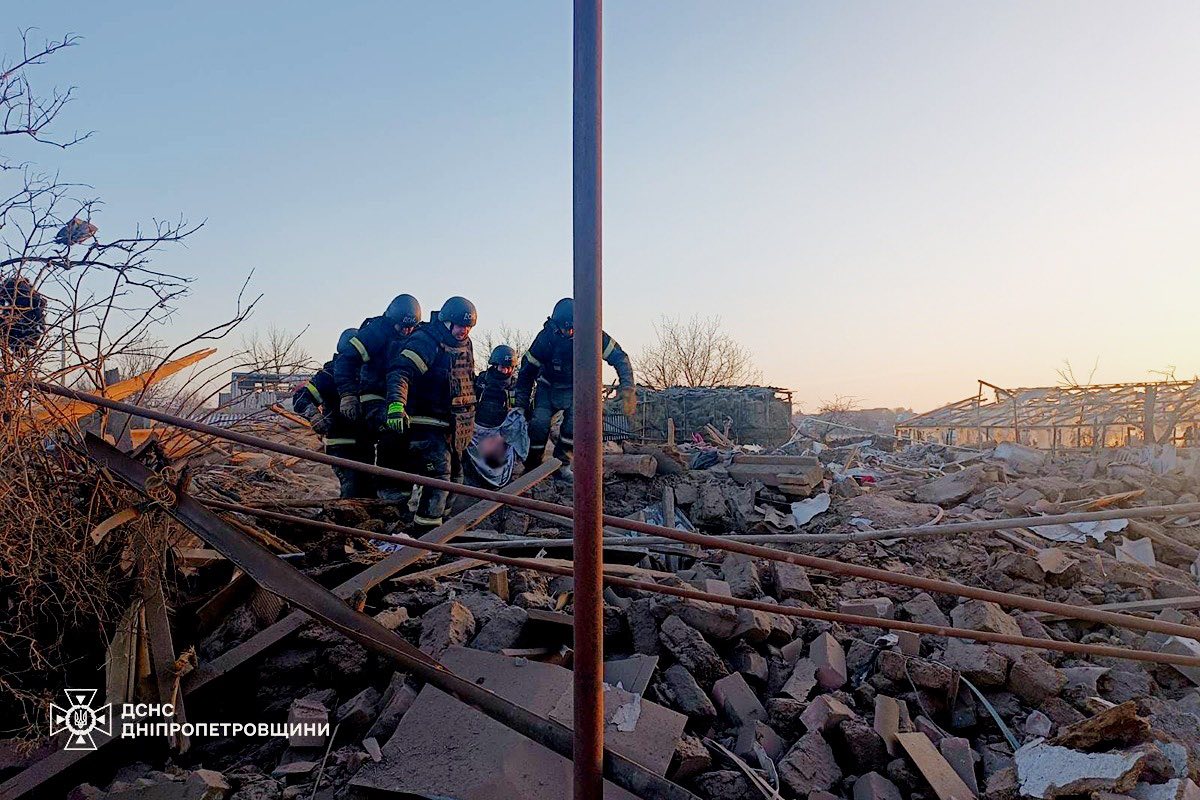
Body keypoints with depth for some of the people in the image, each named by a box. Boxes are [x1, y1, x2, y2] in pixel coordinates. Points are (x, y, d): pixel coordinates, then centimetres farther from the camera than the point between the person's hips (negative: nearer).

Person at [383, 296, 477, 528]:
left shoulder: (464, 346, 12)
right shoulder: (425, 341, -15)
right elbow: (400, 372, -27)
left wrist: (469, 414, 33)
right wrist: (396, 405, -43)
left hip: (454, 426, 9)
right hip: (428, 424, -9)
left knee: (455, 475, 16)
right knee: (439, 474, -17)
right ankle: (427, 524, -12)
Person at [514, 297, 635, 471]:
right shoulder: (546, 336, -23)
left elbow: (620, 358, -17)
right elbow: (527, 370, -13)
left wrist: (627, 388, -31)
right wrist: (522, 405, -13)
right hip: (549, 387, -1)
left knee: (575, 423, -20)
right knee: (539, 422, -19)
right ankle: (532, 467, -3)